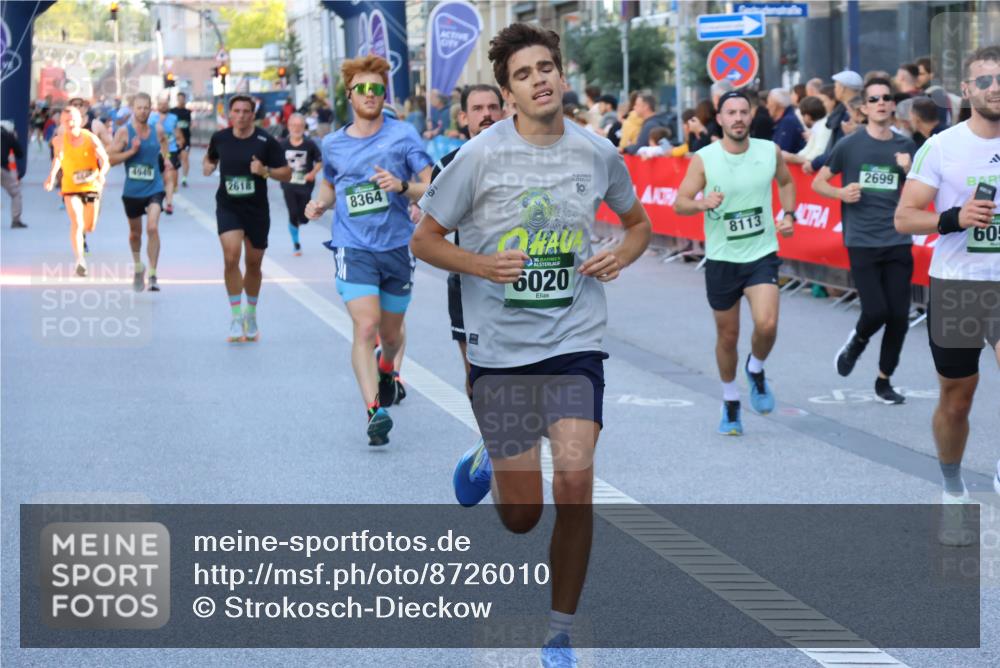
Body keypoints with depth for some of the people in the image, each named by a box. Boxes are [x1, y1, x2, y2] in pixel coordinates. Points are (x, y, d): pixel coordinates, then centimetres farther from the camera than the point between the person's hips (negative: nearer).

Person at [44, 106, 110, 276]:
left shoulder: (91, 139, -12)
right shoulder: (59, 141, -6)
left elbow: (105, 161, -14)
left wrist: (101, 174, -34)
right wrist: (52, 175, 4)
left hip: (91, 186, 1)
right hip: (70, 187, -1)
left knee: (90, 227, 10)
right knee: (76, 223, -20)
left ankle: (81, 234, 48)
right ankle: (80, 260, -25)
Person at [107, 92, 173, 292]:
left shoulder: (157, 131, 0)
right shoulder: (124, 132, -8)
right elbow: (110, 158, -12)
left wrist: (165, 157, 15)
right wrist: (131, 151, -21)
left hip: (154, 188, 0)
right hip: (132, 190, 0)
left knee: (152, 228, -20)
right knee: (135, 232, 18)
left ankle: (152, 275, -17)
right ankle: (138, 267, 44)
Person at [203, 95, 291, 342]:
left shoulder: (265, 141, -7)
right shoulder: (220, 138, 0)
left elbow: (286, 174, -4)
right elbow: (210, 158, 22)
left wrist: (265, 171, -21)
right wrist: (207, 166, -1)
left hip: (257, 210, 0)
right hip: (228, 208, 0)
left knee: (253, 264, 12)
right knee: (231, 256, -20)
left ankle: (250, 315, 33)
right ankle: (236, 317, -12)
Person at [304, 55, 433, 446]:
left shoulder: (403, 135, -1)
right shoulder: (333, 145, 7)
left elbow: (432, 189, -2)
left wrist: (402, 186, -21)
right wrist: (321, 203, 4)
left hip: (397, 246, 0)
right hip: (353, 248, 0)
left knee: (391, 333, 15)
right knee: (366, 327, -18)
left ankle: (387, 370, 50)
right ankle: (374, 410, -23)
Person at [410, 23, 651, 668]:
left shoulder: (598, 152, 1)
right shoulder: (481, 155, -8)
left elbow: (638, 221, 19)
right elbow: (425, 238, -1)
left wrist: (623, 253, -3)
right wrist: (482, 264, -18)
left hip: (575, 341, 1)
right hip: (500, 347, -1)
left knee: (575, 480, -16)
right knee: (521, 516, 3)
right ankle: (488, 463, 41)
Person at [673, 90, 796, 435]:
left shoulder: (770, 151, -2)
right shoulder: (704, 159, -9)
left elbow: (786, 181, 19)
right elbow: (680, 203, -7)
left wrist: (788, 214, 5)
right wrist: (703, 203, -27)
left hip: (762, 254, 0)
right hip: (721, 259, 0)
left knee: (766, 325, -20)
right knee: (727, 336, 9)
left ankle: (756, 370, 13)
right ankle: (731, 403, 31)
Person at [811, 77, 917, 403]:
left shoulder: (906, 146, 7)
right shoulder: (850, 145, -1)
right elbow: (818, 183, 7)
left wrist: (908, 170, -6)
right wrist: (841, 193, -12)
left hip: (898, 242, 3)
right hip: (862, 242, -3)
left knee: (898, 315, 1)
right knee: (876, 311, -12)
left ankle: (884, 381, 19)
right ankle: (857, 342, 23)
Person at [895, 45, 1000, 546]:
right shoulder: (940, 147, -3)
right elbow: (904, 218, -4)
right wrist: (954, 218, -20)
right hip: (955, 285, 0)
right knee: (956, 401, 12)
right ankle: (953, 492, 34)